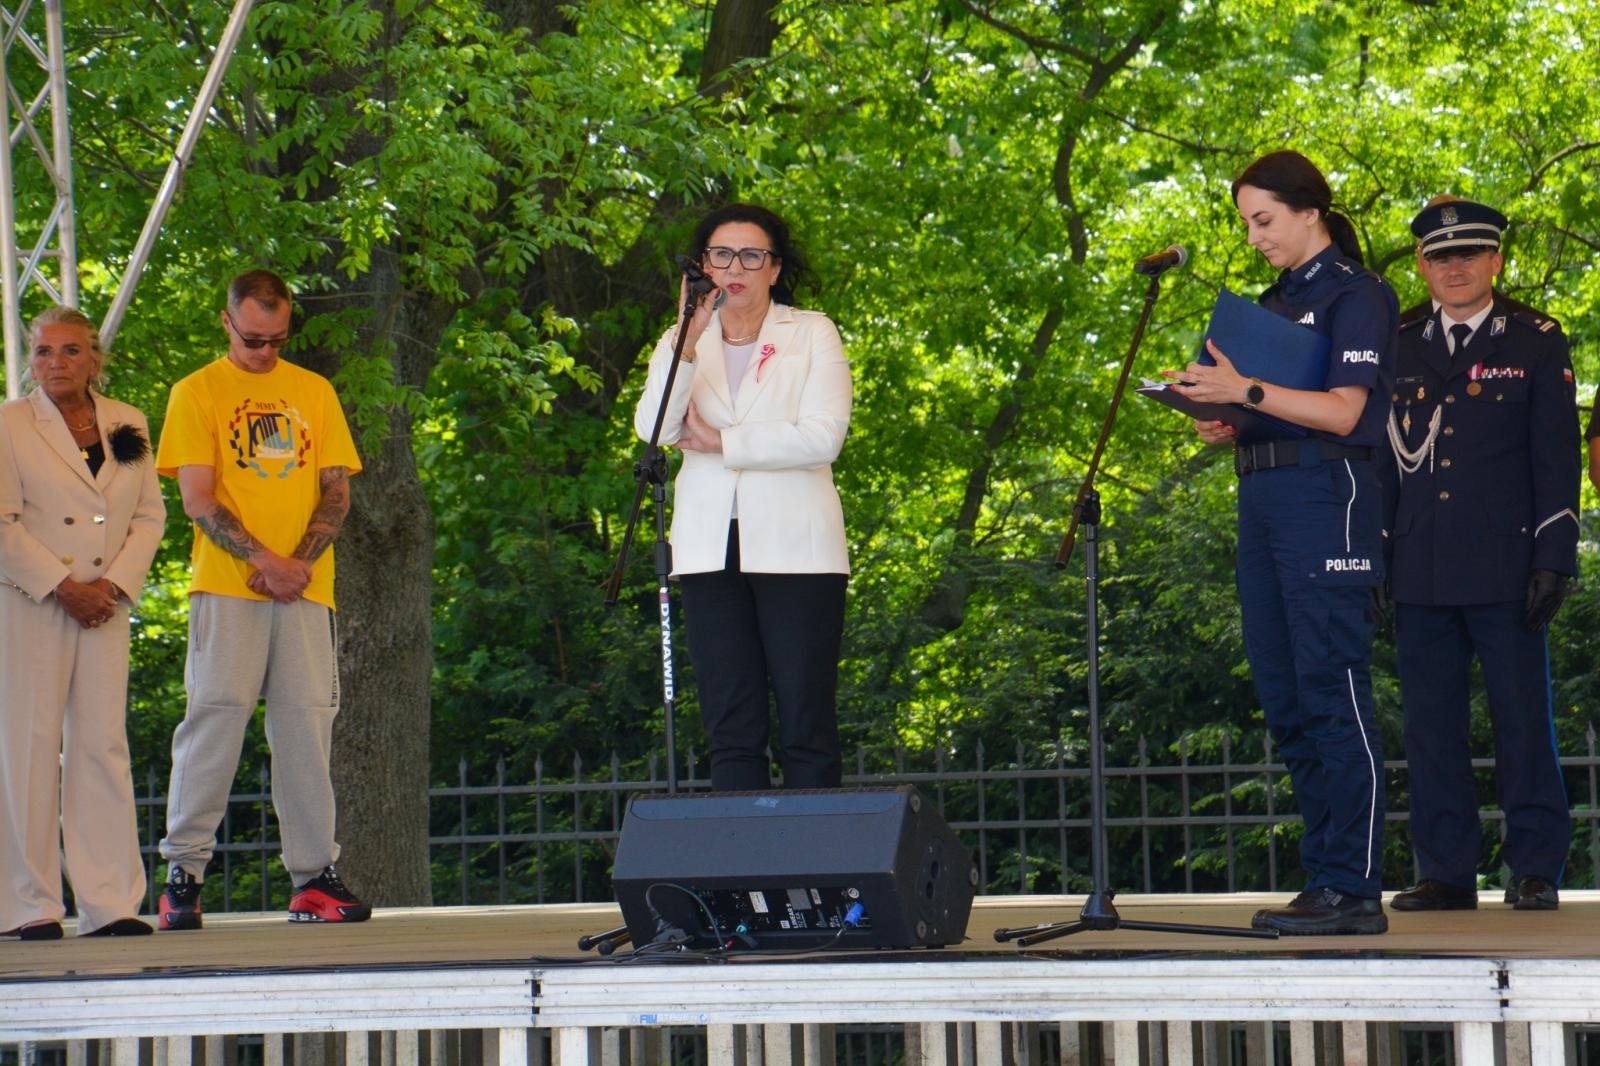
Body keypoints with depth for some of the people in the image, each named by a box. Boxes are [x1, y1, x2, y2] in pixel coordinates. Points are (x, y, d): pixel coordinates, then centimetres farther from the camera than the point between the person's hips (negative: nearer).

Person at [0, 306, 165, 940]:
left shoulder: (128, 426, 12)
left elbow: (150, 515, 10)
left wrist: (114, 584, -5)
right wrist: (61, 587, -12)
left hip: (105, 604, 3)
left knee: (103, 745, 0)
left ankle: (110, 904, 1)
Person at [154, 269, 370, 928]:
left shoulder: (314, 391, 16)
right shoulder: (197, 393, 6)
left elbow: (337, 490, 12)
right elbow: (198, 499, -1)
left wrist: (302, 562, -5)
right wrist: (263, 560, -13)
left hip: (305, 590, 3)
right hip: (226, 587, -3)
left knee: (307, 723, -1)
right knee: (215, 715, -10)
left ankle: (314, 876, 0)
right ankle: (183, 871, -8)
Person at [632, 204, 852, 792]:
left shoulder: (813, 334, 8)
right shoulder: (684, 340, 15)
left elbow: (823, 437, -7)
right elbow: (652, 429, -3)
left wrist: (723, 444, -5)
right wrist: (686, 346, -16)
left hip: (794, 545, -3)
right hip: (711, 551, 3)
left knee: (806, 727, -5)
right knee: (730, 730, -1)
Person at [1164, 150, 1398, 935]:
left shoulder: (1355, 295, -5)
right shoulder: (1274, 303, 20)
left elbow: (1342, 412, -16)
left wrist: (1245, 391, -23)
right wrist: (1221, 426, 3)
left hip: (1325, 496, -9)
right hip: (1261, 500, 9)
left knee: (1333, 694, -11)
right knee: (1285, 701, 8)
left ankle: (1353, 889, -11)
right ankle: (1323, 877, 12)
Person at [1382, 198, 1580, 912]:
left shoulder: (1537, 345, 5)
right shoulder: (1398, 351, 14)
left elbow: (1557, 458, 1)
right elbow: (1383, 461, 16)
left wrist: (1552, 561, -7)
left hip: (1505, 569, -3)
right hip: (1421, 576, 3)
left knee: (1522, 718, -2)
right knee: (1431, 721, 3)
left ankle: (1536, 870, 4)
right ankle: (1446, 872, 8)